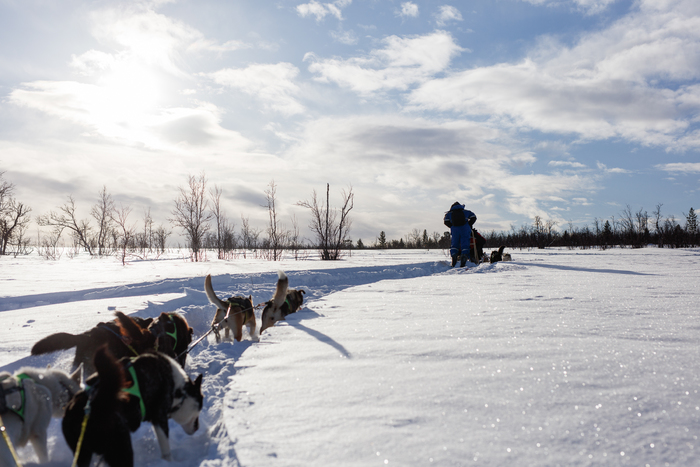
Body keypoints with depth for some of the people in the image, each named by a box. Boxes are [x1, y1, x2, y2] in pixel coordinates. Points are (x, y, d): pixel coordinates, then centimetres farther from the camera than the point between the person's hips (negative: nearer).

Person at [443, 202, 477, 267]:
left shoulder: (449, 213, 21)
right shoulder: (466, 211, 24)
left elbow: (446, 221, 6)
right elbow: (473, 217, 16)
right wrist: (469, 225, 20)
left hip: (455, 229, 0)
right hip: (465, 228, 0)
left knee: (454, 244, 7)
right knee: (465, 244, -1)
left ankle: (454, 255, -13)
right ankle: (464, 255, -20)